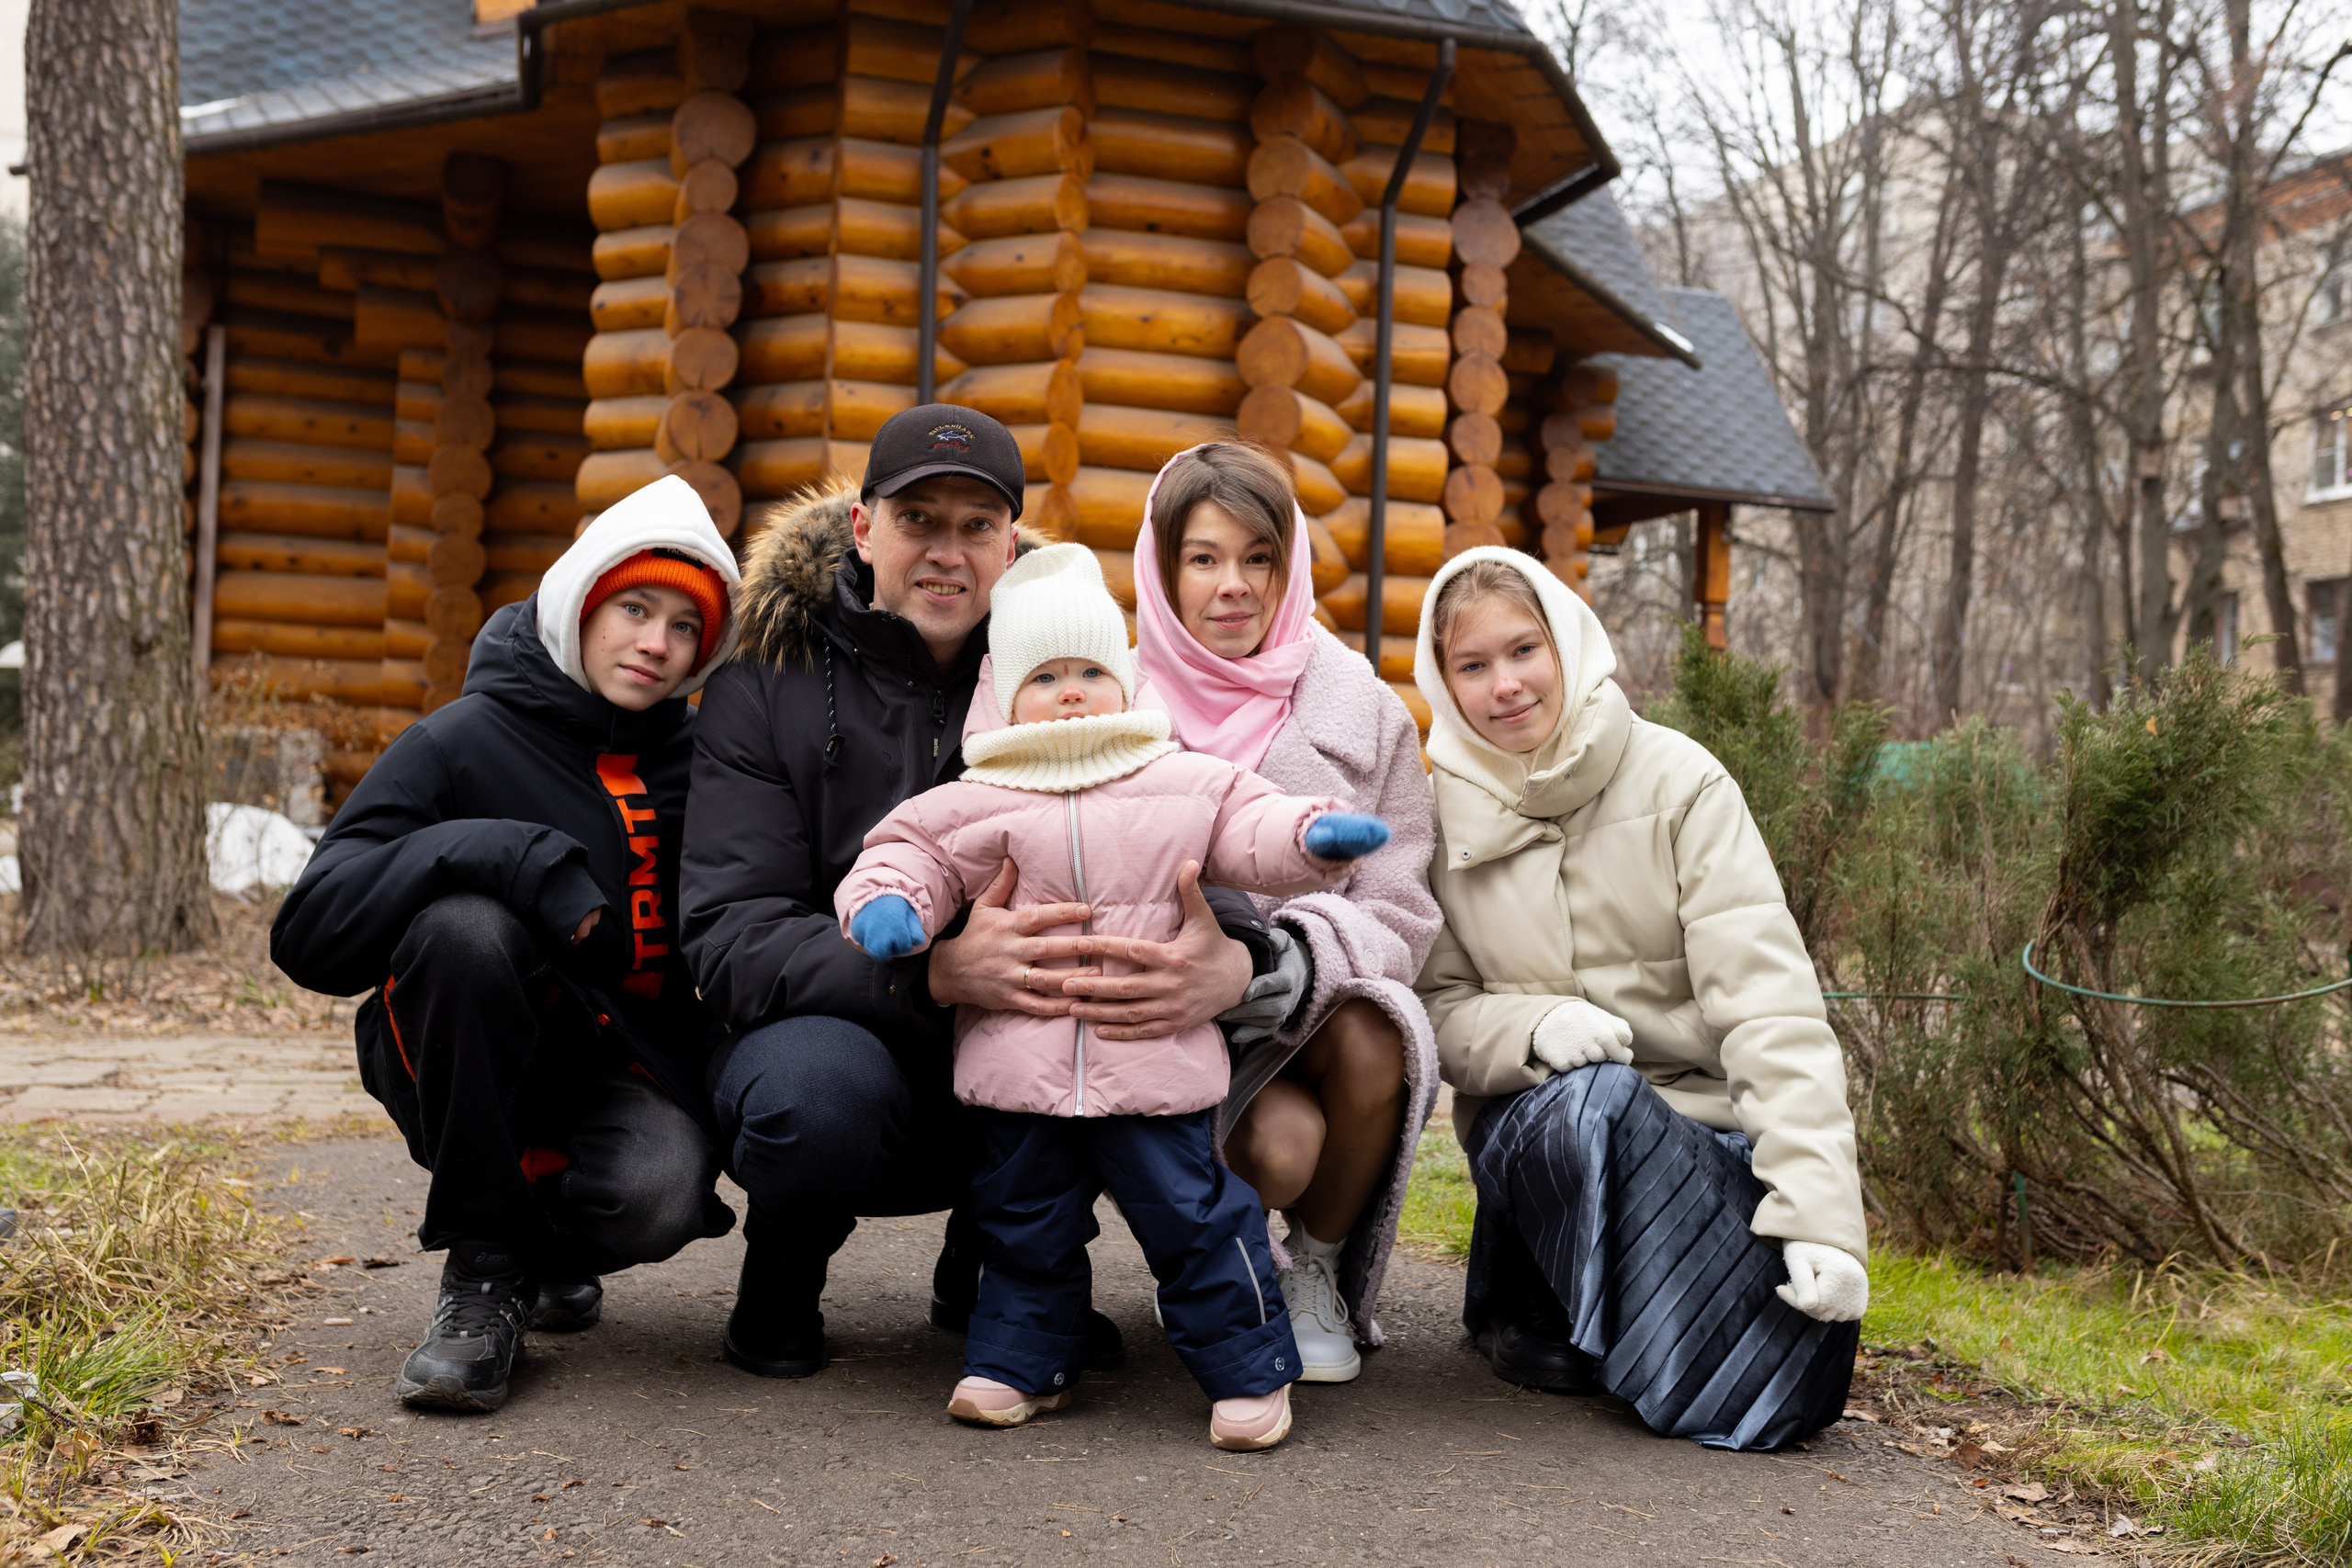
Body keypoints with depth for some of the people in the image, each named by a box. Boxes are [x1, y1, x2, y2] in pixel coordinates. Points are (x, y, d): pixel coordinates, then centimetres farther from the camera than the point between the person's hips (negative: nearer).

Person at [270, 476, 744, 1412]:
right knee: (464, 921, -33)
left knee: (658, 1194, -31)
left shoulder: (692, 759, 4)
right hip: (459, 1064, -2)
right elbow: (309, 930, -19)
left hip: (627, 1064, 2)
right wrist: (513, 857, -31)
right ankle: (485, 1267, -16)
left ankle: (551, 1249, 9)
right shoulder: (467, 741, -9)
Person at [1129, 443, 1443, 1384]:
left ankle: (1319, 1272, -3)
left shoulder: (1365, 715, 3)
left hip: (1319, 1022, 2)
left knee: (1373, 1035, -33)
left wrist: (1307, 956, -27)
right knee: (1282, 1143, -32)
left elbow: (1403, 913, -4)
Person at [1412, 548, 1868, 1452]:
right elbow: (1437, 1009, 2)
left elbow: (1768, 996, -14)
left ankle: (1545, 1313, 7)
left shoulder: (1677, 782, -6)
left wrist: (1817, 1209, -24)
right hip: (1540, 1122, 0)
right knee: (1588, 1100, -37)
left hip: (1705, 1130, 0)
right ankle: (1518, 1300, -5)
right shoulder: (1442, 814, 1)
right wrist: (1533, 1027, -22)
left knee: (1790, 1378, -24)